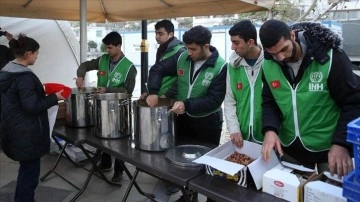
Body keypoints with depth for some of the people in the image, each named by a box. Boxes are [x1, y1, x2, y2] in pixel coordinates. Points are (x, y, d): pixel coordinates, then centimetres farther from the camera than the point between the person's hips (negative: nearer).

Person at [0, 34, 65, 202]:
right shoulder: (25, 77, -22)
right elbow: (32, 107, -24)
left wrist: (40, 91, 12)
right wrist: (54, 98, -14)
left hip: (14, 129, 10)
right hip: (26, 133, -10)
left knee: (26, 168, 22)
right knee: (30, 170, 5)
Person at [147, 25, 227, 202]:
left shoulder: (221, 67, -18)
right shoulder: (182, 58, -4)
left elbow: (214, 100, -22)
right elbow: (157, 69, 2)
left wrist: (187, 105, -32)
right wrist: (153, 92, -14)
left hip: (207, 127, -5)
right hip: (182, 121, 5)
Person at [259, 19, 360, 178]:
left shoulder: (330, 58, -19)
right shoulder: (268, 66, -6)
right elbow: (269, 102, 1)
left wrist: (342, 143, -25)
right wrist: (270, 129, -18)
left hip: (329, 147, -3)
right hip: (289, 148, 4)